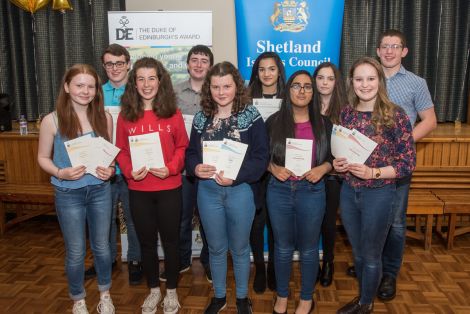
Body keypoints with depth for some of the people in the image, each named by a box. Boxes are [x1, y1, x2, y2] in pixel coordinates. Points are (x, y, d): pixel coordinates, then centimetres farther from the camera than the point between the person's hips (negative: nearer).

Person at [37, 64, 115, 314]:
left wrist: (110, 169, -12)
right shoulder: (52, 120, -10)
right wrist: (60, 173, -20)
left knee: (102, 247, 16)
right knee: (76, 252, 11)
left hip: (100, 191, 2)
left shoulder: (104, 118, -3)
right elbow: (43, 157, -2)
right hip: (68, 194, -2)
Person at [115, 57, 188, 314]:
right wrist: (129, 171, -15)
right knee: (146, 241, 15)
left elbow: (182, 147, -1)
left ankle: (171, 291, 31)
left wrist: (171, 168, -17)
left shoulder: (173, 113, -2)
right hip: (138, 190, 1)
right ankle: (153, 290, 36)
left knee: (170, 240, 11)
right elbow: (120, 150, 3)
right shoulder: (125, 114, 0)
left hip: (169, 188, -1)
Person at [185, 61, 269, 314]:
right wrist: (195, 168, -15)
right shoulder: (201, 118, 4)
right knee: (216, 248, 18)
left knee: (239, 248, 15)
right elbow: (190, 153, 6)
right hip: (207, 191, 3)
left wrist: (236, 176, -23)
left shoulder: (251, 117, -7)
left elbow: (261, 157, -12)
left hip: (240, 191, -2)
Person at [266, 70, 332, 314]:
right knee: (283, 246, 14)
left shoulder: (323, 123, 1)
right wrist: (273, 168, -14)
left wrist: (322, 169, -13)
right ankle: (281, 294, 35)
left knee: (308, 248, 13)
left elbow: (334, 156, 7)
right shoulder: (273, 122, 0)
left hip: (312, 191, 0)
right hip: (279, 191, 0)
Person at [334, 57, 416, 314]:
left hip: (379, 194, -4)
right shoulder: (346, 114, 1)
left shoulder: (395, 115, -13)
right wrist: (337, 164, -9)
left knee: (371, 254, 13)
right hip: (348, 192, 4)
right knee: (357, 252, 20)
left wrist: (372, 172, -23)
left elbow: (408, 163, -11)